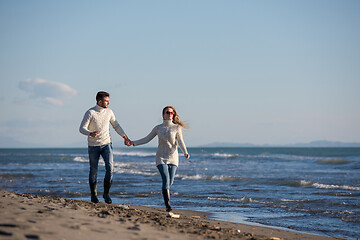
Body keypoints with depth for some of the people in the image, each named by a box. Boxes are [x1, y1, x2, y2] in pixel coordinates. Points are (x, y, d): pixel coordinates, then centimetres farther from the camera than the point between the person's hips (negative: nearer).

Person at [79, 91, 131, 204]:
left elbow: (116, 126, 15)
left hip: (106, 144, 3)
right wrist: (90, 133, -35)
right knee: (93, 170, 5)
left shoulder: (109, 112, 2)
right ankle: (93, 195, 21)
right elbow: (82, 128, -15)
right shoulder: (90, 113, -12)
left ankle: (106, 193, 0)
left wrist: (125, 137, 7)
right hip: (93, 146, -3)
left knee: (110, 167, -13)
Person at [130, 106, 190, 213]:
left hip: (173, 157, 0)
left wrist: (185, 153, -21)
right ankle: (168, 205, -20)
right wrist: (133, 143, 4)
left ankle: (166, 199, 24)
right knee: (166, 179, -17)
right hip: (161, 157, 0)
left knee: (170, 182, -1)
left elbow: (181, 142, -4)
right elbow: (146, 139, 13)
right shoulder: (158, 128, 8)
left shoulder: (176, 127, 3)